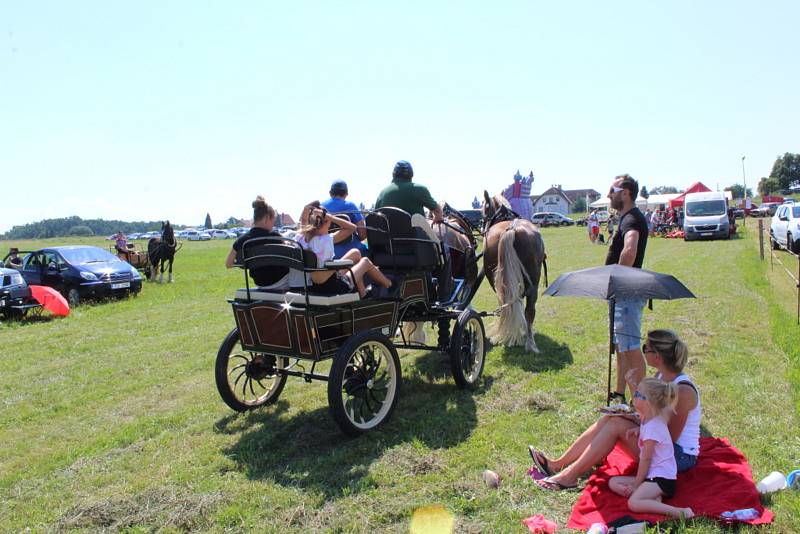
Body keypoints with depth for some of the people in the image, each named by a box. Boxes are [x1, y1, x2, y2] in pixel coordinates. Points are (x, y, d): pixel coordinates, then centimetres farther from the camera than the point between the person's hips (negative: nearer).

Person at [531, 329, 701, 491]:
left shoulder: (682, 390, -24)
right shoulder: (661, 376, 3)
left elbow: (670, 436, -21)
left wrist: (637, 422, -16)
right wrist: (635, 386, -7)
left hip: (680, 457, -8)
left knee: (617, 424, -22)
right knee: (608, 419, -6)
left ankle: (570, 476, -21)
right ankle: (557, 464, -7)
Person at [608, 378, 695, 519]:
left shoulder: (652, 427, -20)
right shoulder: (648, 420, 8)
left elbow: (646, 459, -16)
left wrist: (636, 485, -8)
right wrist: (638, 430, 10)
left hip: (662, 478, -10)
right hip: (652, 475, 10)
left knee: (633, 503, -29)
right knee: (613, 482, 6)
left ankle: (678, 512, -23)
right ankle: (653, 497, -9)